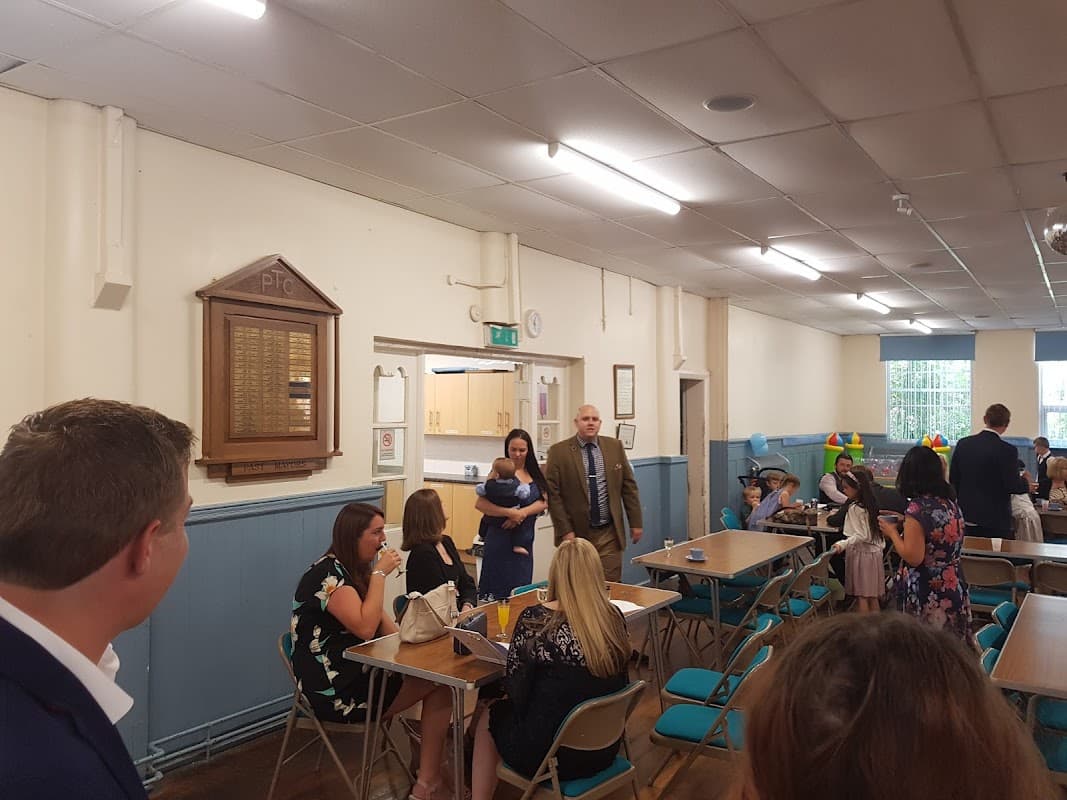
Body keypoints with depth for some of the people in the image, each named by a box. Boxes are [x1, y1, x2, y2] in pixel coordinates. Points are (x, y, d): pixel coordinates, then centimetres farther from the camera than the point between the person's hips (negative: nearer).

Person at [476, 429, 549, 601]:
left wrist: (522, 513, -16)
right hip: (500, 537, -5)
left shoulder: (534, 473, 9)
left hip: (525, 538, 6)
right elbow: (479, 504, -17)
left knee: (521, 589, 11)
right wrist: (510, 513, -24)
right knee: (499, 589, -1)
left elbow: (544, 501, -1)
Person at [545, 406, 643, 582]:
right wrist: (565, 531, -10)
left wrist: (636, 522, 6)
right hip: (576, 534, -2)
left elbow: (629, 486, 8)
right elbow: (553, 494, -6)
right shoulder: (559, 451, -5)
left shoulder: (615, 446, 5)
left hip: (609, 534, 2)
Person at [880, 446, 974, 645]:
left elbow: (913, 558, -19)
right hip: (955, 590, 8)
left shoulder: (917, 508, -18)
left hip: (927, 597, -8)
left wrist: (892, 532, -6)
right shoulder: (950, 503, 5)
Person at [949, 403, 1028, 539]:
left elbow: (953, 479, 4)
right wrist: (1026, 483, 8)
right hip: (996, 519, -5)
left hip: (967, 516, 5)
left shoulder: (963, 444, 0)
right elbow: (1012, 486, -13)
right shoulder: (1007, 450, -15)